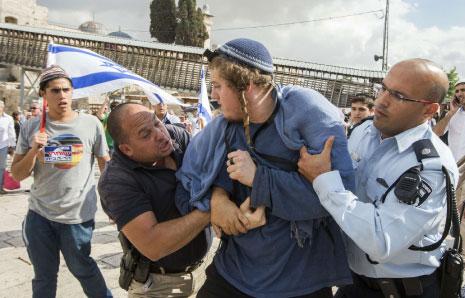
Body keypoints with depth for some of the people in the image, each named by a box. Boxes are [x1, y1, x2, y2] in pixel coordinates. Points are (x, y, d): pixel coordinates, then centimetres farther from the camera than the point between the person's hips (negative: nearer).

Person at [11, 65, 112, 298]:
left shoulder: (91, 124, -6)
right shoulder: (30, 128, -2)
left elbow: (106, 165, 4)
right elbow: (17, 175, 0)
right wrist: (33, 151, -17)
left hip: (78, 216, -2)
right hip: (39, 215, 2)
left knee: (82, 268, 15)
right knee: (43, 277, 17)